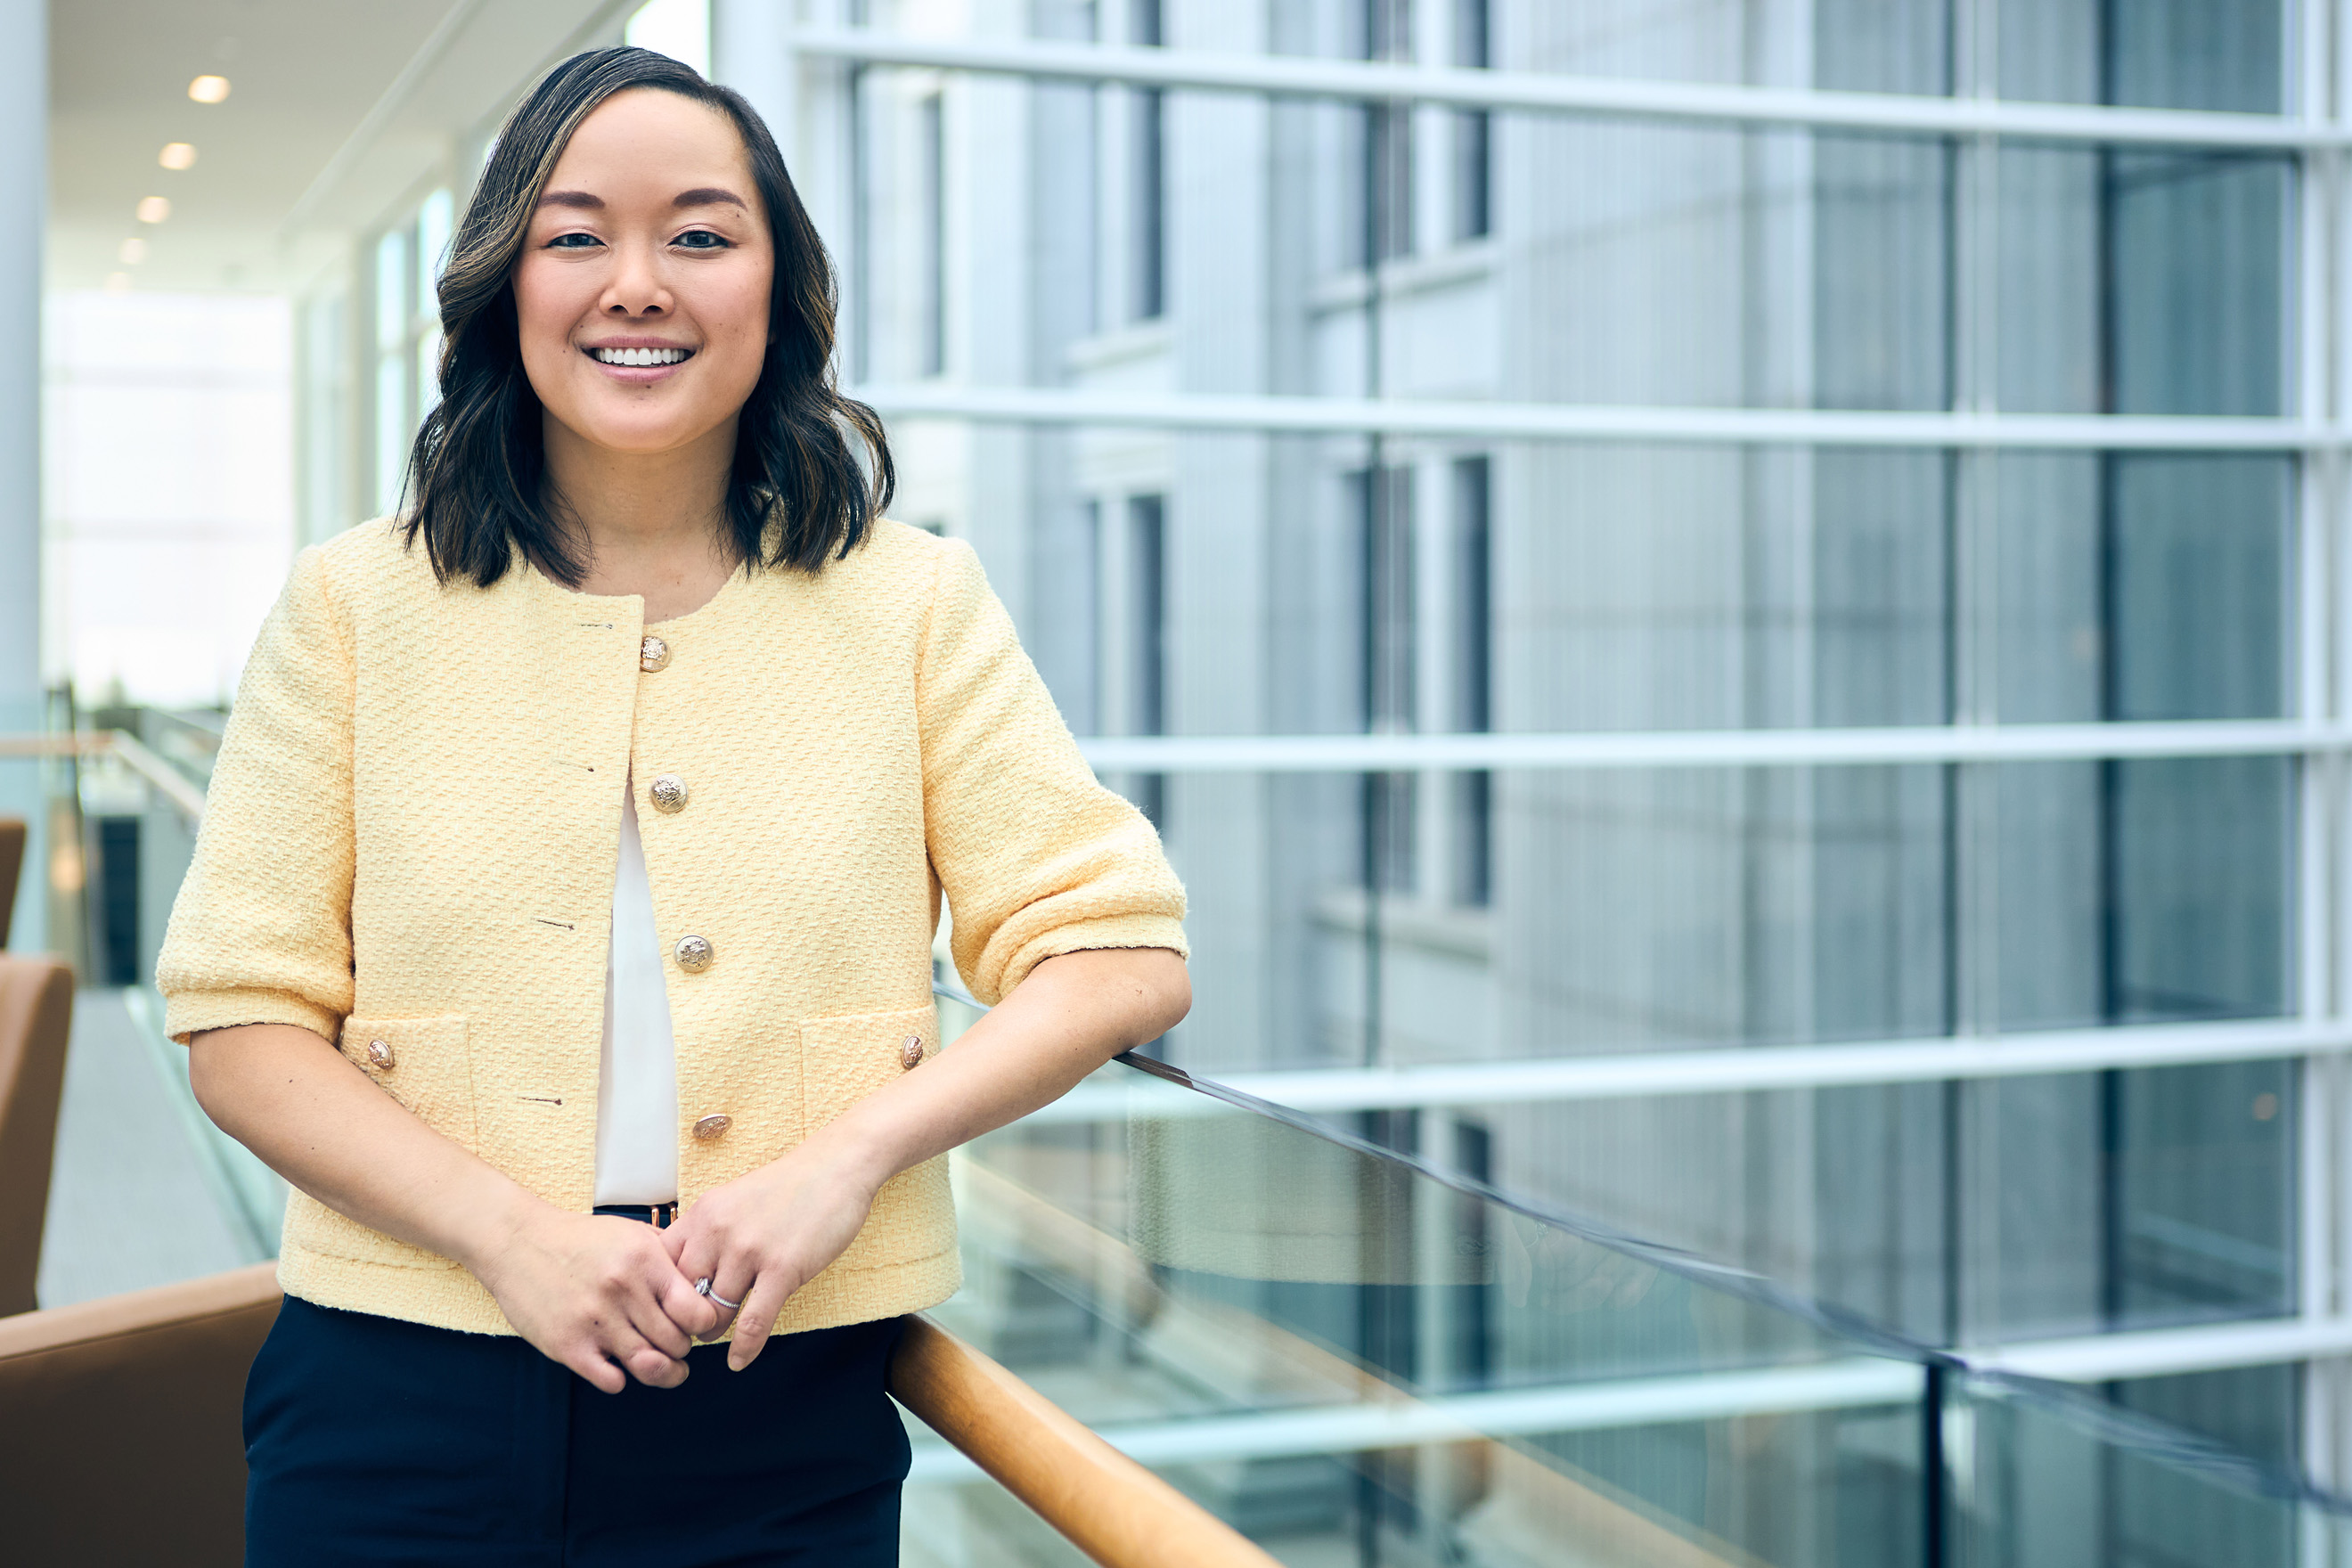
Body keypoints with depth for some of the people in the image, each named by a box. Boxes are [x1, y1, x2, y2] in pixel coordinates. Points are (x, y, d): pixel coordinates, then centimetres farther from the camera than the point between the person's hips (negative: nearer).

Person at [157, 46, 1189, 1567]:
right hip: (404, 1412, 0)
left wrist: (849, 1154, -15)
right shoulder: (356, 607, 1)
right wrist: (508, 1231, -15)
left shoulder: (911, 604, 1)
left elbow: (1121, 956, -2)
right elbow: (243, 1023, -1)